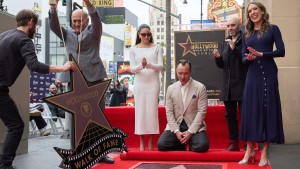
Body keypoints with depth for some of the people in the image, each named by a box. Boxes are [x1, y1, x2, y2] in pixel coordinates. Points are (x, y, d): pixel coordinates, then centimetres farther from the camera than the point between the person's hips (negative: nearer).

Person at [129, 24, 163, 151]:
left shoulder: (157, 48, 6)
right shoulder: (133, 49, 6)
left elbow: (160, 66, -1)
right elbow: (132, 69, 2)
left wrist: (149, 65, -20)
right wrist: (140, 66, -19)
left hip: (153, 82, 0)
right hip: (139, 82, 1)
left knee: (152, 110, -2)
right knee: (140, 110, -1)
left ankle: (150, 142, 3)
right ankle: (141, 142, 4)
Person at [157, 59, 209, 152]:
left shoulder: (200, 88, -5)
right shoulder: (171, 88, 4)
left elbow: (201, 111, -9)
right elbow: (169, 112, 2)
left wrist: (190, 131, -17)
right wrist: (176, 131, -11)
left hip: (194, 125, -2)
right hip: (176, 125, 2)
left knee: (202, 146, -29)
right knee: (161, 145, -20)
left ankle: (191, 143, 7)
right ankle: (181, 145, 11)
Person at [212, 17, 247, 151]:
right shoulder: (226, 42, 15)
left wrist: (235, 49, -22)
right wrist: (218, 57, -4)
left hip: (242, 85, -7)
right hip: (228, 86, 7)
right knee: (230, 115, 11)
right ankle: (233, 143, 20)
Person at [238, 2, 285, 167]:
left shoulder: (272, 29, 3)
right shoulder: (247, 34, 14)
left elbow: (281, 51, -6)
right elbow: (244, 57, 10)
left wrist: (261, 54, -15)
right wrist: (248, 58, -13)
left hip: (268, 74, -3)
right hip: (252, 75, 4)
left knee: (268, 109, -1)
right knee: (250, 110, 1)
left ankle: (264, 152, 5)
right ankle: (249, 150, 9)